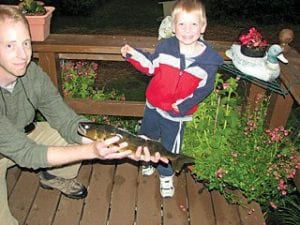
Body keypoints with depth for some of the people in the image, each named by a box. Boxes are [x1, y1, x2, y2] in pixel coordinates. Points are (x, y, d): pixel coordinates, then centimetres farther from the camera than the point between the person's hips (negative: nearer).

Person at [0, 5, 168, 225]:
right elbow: (24, 152, -35)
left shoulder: (33, 74, -20)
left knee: (79, 133, -13)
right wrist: (91, 151, -44)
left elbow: (67, 121, -19)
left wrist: (120, 146, -34)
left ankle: (54, 176, 17)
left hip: (21, 138, 5)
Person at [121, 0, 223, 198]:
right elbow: (151, 66, 2)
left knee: (170, 147, 16)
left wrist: (184, 106, -20)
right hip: (153, 105, 2)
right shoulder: (165, 47, -14)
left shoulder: (209, 59, -17)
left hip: (177, 114, -2)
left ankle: (166, 177, 45)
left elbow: (204, 88, -10)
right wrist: (133, 54, -9)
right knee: (147, 137, 26)